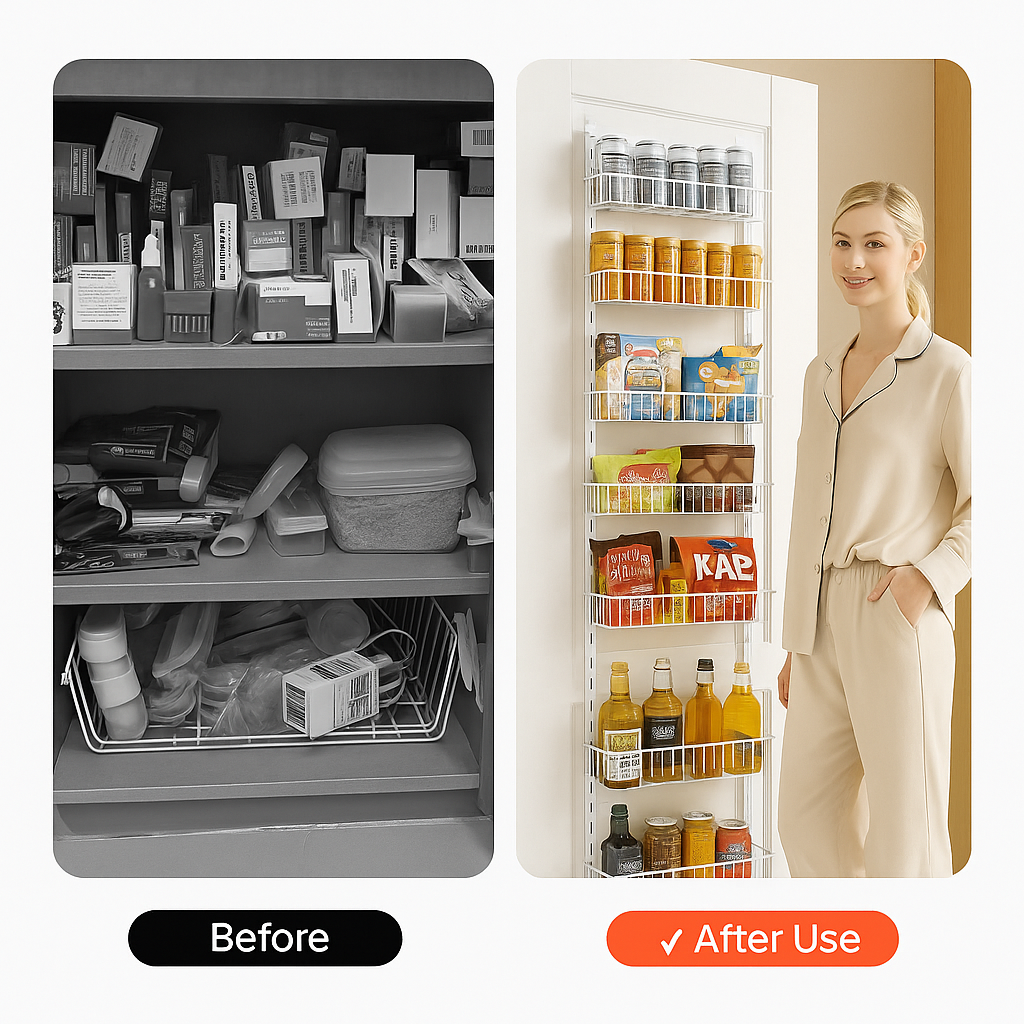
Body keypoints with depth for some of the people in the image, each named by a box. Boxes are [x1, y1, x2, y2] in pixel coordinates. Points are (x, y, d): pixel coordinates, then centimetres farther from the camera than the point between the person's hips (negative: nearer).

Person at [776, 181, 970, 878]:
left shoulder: (947, 370, -5)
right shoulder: (822, 374, 14)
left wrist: (931, 574, -19)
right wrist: (797, 643, 16)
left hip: (897, 618, -6)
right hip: (823, 620, 7)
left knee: (905, 833, 3)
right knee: (808, 820, 12)